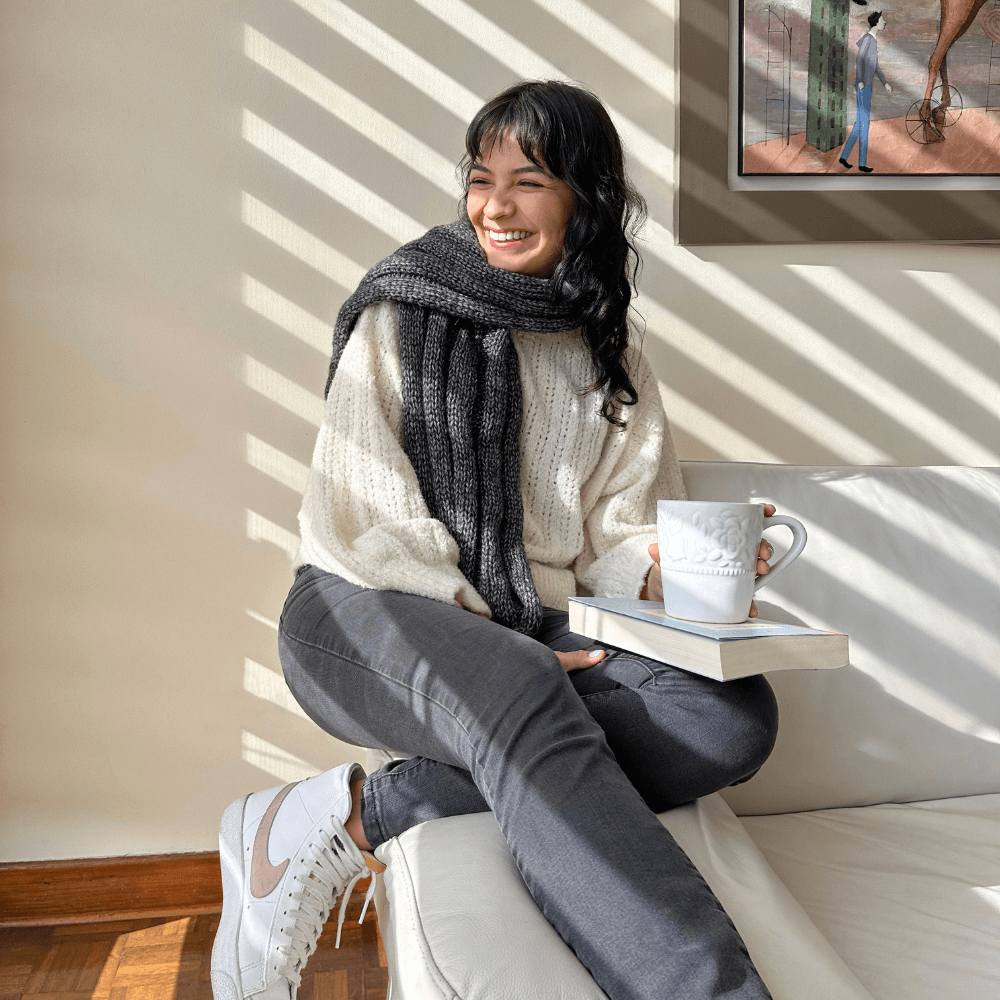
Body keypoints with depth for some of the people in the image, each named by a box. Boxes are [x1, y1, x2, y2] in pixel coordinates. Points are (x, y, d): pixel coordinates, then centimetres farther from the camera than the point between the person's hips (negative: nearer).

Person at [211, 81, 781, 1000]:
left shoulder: (612, 362, 13)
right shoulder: (402, 314, 2)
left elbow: (614, 532, 9)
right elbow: (363, 519, -5)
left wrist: (664, 567, -15)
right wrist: (484, 638, -15)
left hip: (529, 631, 5)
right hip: (367, 616, -4)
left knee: (737, 716, -23)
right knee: (522, 694, -38)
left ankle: (358, 814, -25)